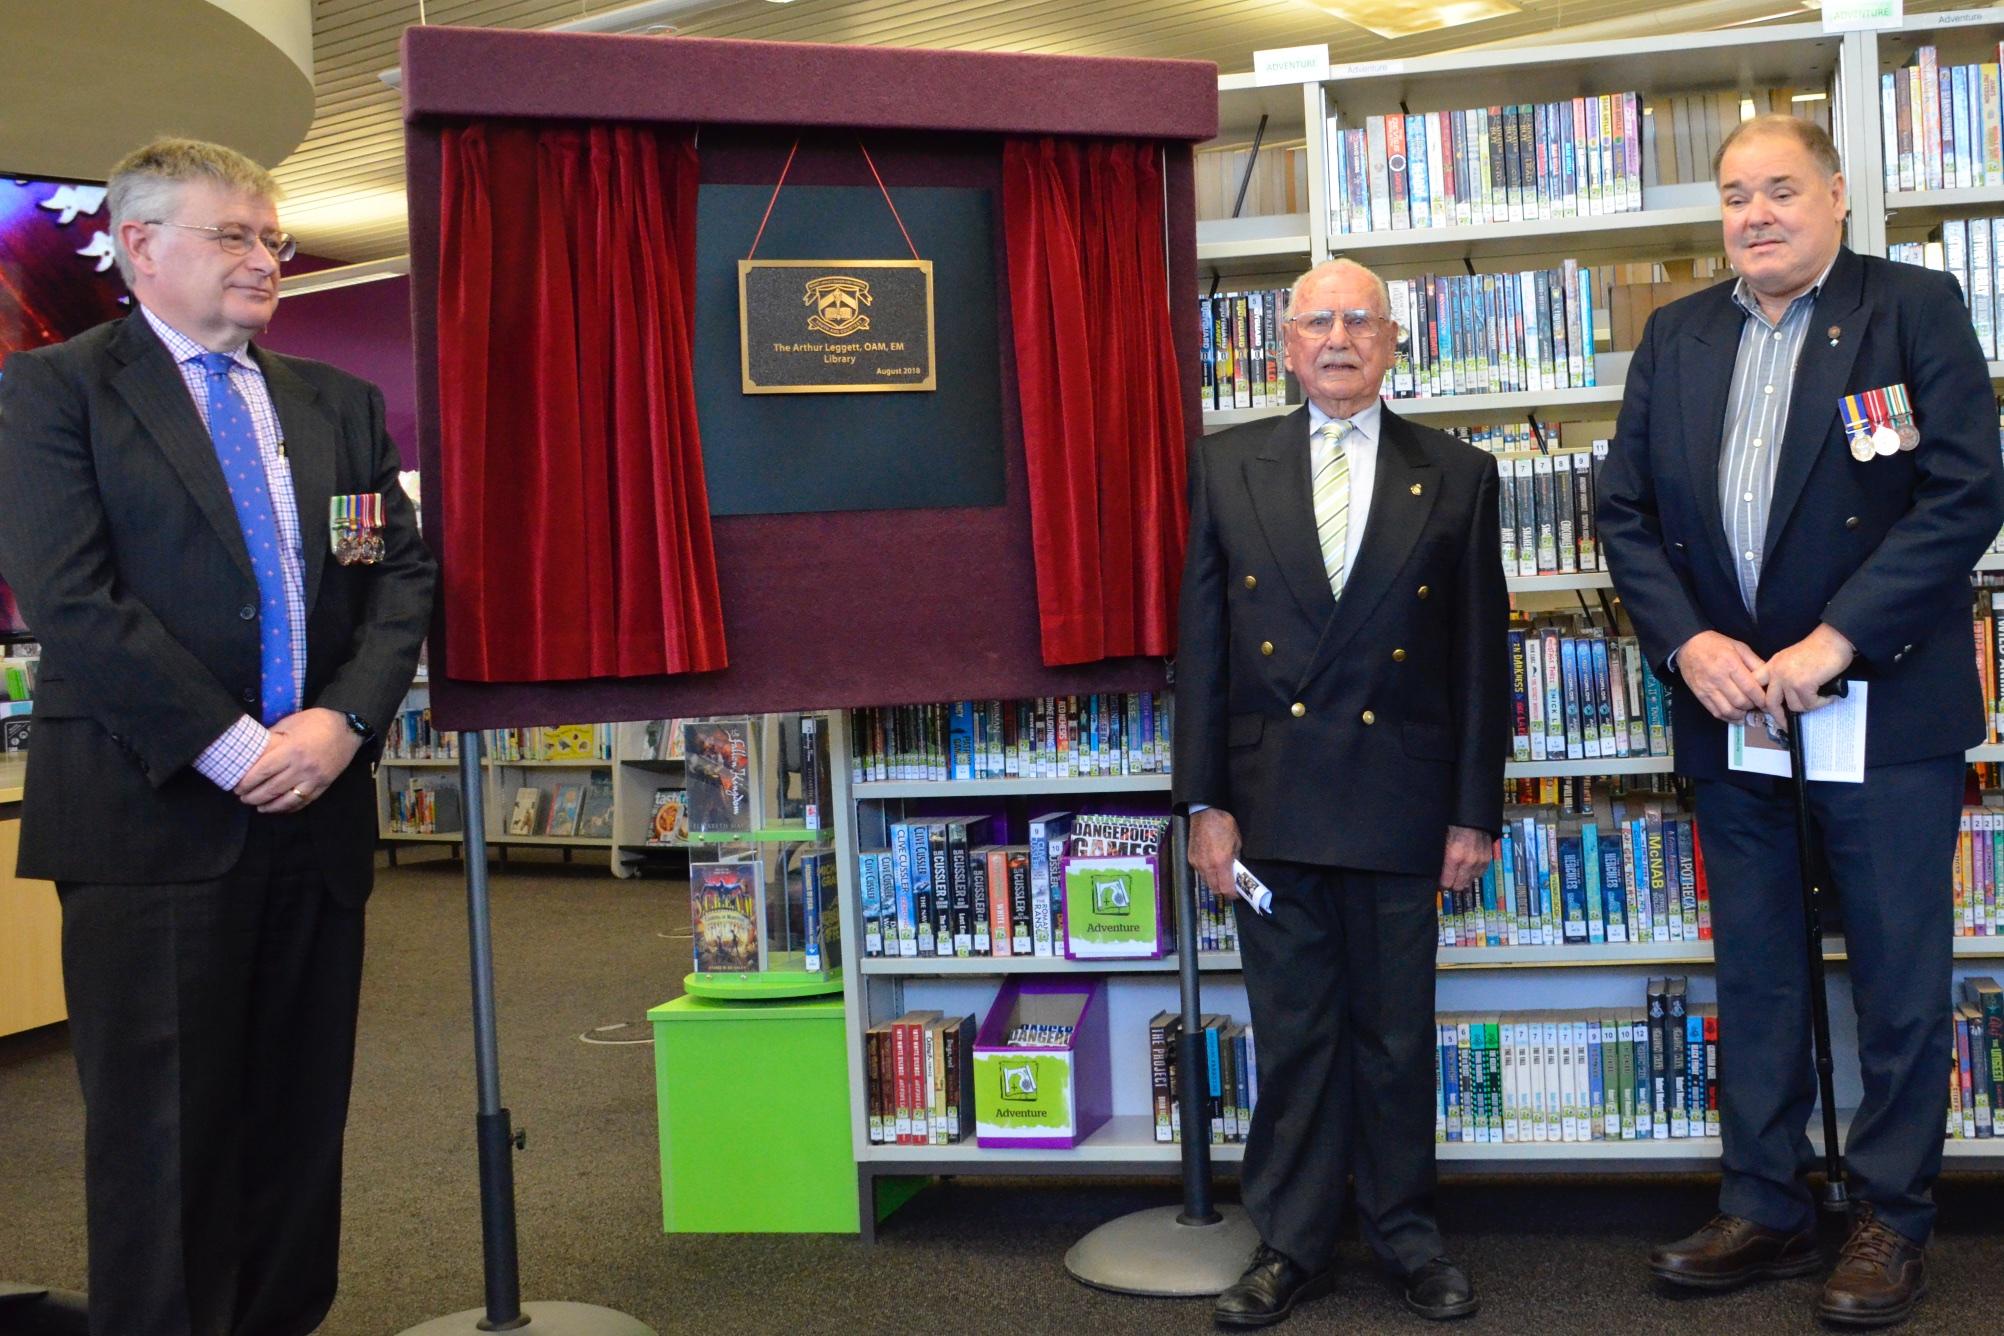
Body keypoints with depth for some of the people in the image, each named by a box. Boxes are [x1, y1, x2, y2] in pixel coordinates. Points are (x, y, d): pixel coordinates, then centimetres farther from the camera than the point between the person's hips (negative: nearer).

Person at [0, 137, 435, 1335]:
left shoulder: (339, 404, 15)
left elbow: (405, 573, 9)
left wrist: (345, 720, -8)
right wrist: (227, 746, -14)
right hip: (152, 815, -4)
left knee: (299, 1123, 9)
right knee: (163, 1132, 1)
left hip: (317, 808, 5)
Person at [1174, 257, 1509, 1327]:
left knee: (1398, 1031, 9)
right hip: (1271, 801, 1)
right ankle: (1291, 1245, 21)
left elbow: (1480, 654, 4)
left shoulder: (1455, 476, 4)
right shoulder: (1229, 467, 6)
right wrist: (1205, 801, -2)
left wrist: (1474, 810, 0)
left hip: (1399, 800, 0)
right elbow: (1201, 643, 3)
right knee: (1290, 1031, 8)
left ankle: (1406, 1235, 26)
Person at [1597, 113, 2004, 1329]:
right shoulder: (1676, 337, 10)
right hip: (1728, 705, 4)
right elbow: (1626, 510, 8)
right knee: (1754, 977, 12)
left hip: (1883, 704, -4)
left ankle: (1893, 1222, 20)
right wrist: (1687, 642, -8)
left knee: (1901, 980, 5)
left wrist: (1833, 643, -18)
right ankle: (1766, 1213, 24)